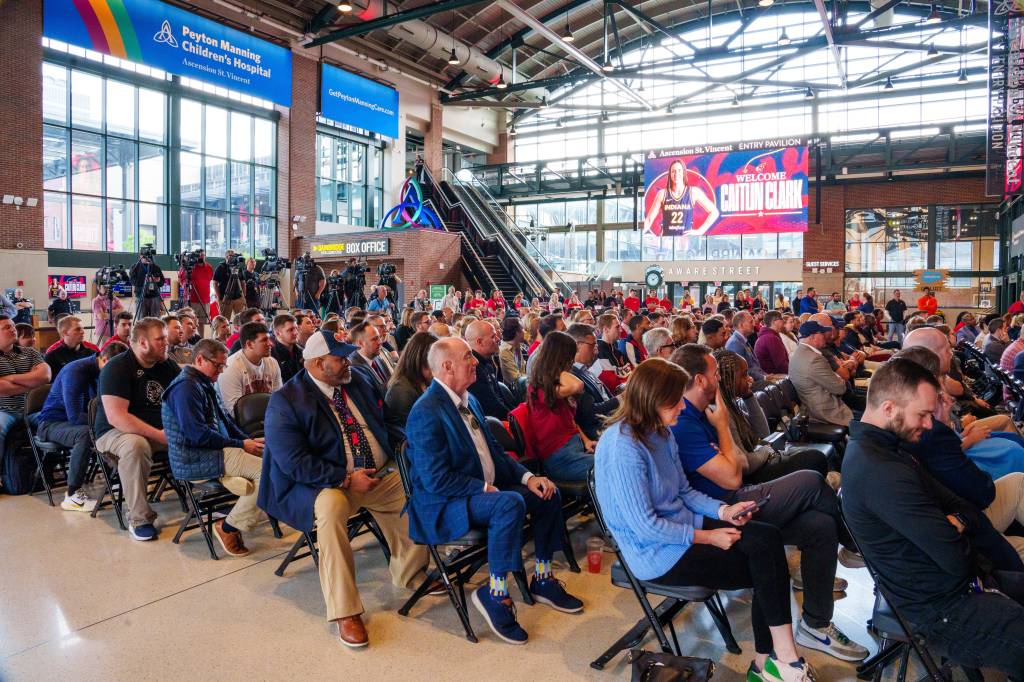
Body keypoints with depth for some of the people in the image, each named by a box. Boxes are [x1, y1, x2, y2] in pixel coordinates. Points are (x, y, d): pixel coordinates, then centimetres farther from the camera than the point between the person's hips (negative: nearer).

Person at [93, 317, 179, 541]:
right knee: (135, 445, -38)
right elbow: (116, 417, -23)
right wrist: (159, 435, -28)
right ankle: (139, 518, -26)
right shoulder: (116, 368, -13)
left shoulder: (168, 366, 7)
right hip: (116, 432, -6)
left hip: (162, 430, 6)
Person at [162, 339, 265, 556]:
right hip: (194, 460, -10)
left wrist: (249, 440, 5)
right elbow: (197, 434, -21)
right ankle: (228, 528, -10)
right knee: (266, 469, -22)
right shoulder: (186, 387, -14)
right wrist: (241, 445, -16)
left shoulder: (204, 385, 19)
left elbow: (224, 419, 22)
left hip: (213, 450, 10)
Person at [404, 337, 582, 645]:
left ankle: (543, 580, 14)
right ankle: (495, 594, -17)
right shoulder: (426, 412, -21)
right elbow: (436, 480, -25)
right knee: (511, 504, -33)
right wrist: (486, 489, -22)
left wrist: (528, 477, 1)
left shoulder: (468, 400, 9)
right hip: (444, 505, -9)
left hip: (485, 489, 10)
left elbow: (493, 451, 15)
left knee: (548, 494, -1)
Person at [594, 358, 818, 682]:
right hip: (656, 551, -8)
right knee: (766, 568, -9)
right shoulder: (623, 447, -25)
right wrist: (706, 536, -16)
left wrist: (723, 511, -4)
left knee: (769, 539, -11)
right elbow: (645, 526, -23)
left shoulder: (660, 432, 4)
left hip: (681, 526, 8)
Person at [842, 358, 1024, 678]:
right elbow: (957, 558, -28)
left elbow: (963, 509, 6)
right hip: (946, 610, -10)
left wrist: (955, 523, -16)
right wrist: (956, 531, -5)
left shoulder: (869, 445, 2)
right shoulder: (881, 472, -32)